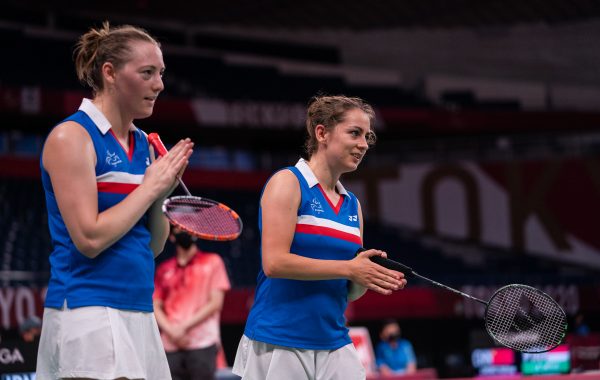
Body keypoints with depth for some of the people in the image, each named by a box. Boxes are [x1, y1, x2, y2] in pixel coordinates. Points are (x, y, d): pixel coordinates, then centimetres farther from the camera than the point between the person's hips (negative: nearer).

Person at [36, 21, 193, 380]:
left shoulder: (143, 144, 12)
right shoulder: (72, 136, -8)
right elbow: (89, 238, -16)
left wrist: (163, 193, -2)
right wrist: (150, 186, -9)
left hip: (139, 313, 7)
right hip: (88, 313, -7)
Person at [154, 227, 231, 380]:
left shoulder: (212, 262, 8)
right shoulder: (164, 269, 16)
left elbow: (215, 303, 0)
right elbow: (156, 307, 13)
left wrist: (184, 327, -7)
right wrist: (172, 331, -6)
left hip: (202, 344, -3)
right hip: (171, 346, 3)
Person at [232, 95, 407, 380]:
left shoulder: (353, 204, 15)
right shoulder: (288, 182, -5)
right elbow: (274, 262, -17)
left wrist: (369, 278, -4)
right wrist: (348, 268, -16)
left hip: (335, 345, 6)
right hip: (278, 346, -6)